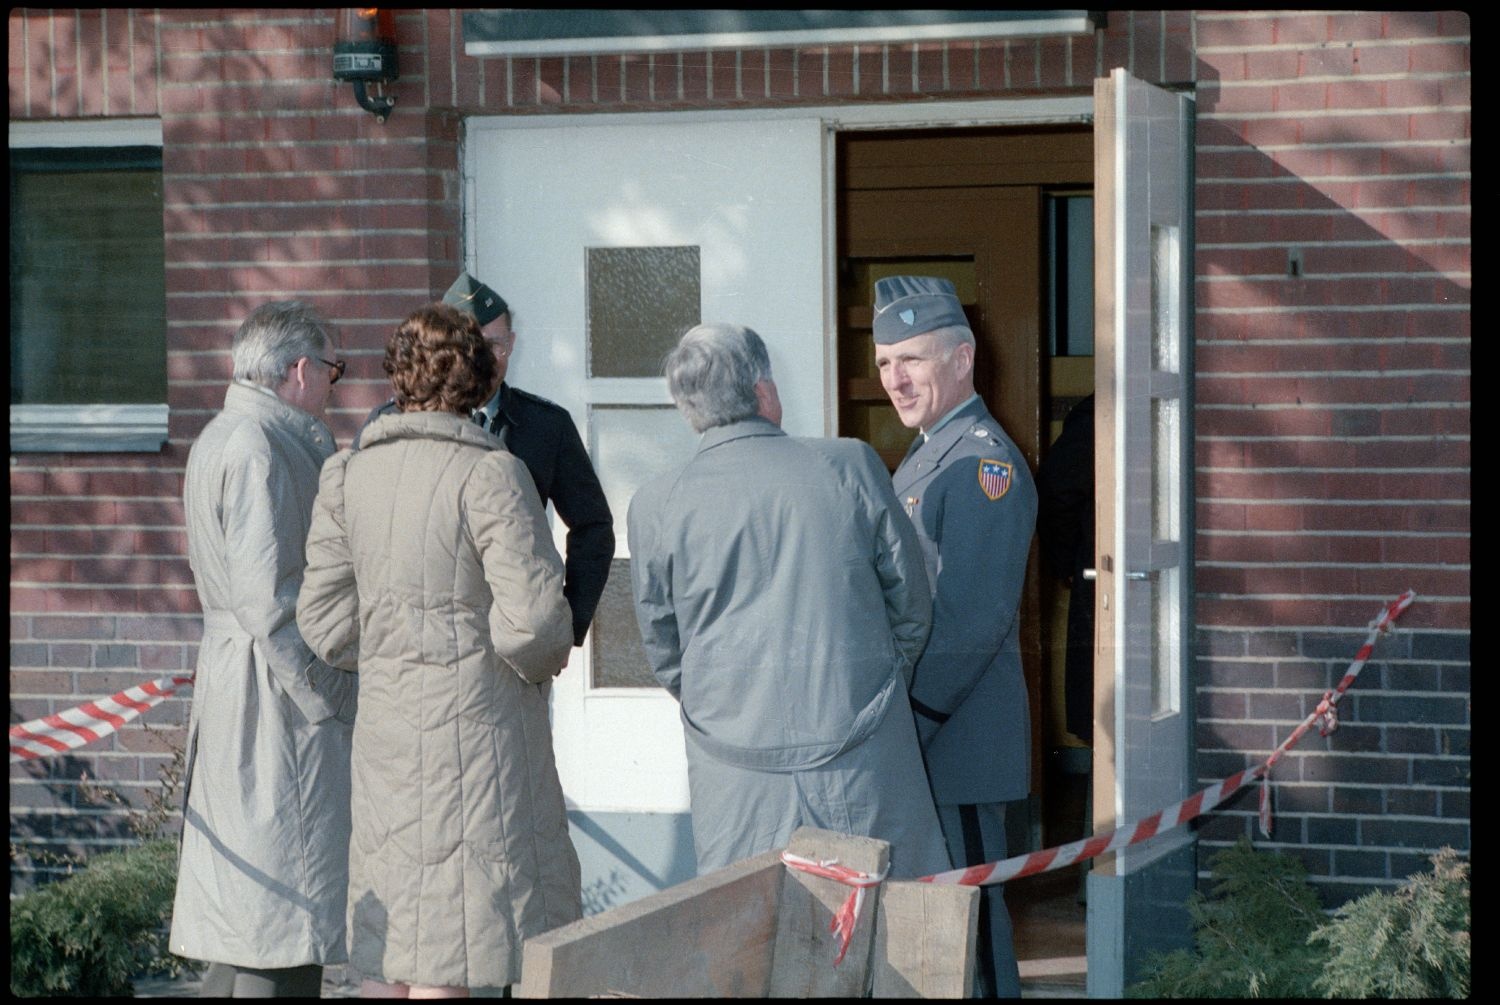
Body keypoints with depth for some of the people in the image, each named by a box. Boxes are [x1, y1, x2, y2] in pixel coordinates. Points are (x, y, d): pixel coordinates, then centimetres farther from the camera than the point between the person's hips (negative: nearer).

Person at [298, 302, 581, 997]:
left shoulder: (349, 475, 4)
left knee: (389, 938, 13)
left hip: (384, 720, 6)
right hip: (476, 724, -6)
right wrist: (544, 661, 2)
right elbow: (533, 619, -19)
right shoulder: (490, 474, -12)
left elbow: (326, 621, 4)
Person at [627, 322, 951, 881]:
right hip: (864, 769, 0)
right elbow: (911, 604, 6)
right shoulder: (852, 467, -3)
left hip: (737, 778, 0)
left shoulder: (656, 507, -3)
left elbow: (663, 653, 6)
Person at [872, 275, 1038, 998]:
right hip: (919, 738, 10)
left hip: (956, 739, -10)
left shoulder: (984, 463, -15)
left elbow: (975, 619, -22)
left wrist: (909, 721, -20)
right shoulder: (927, 455, 17)